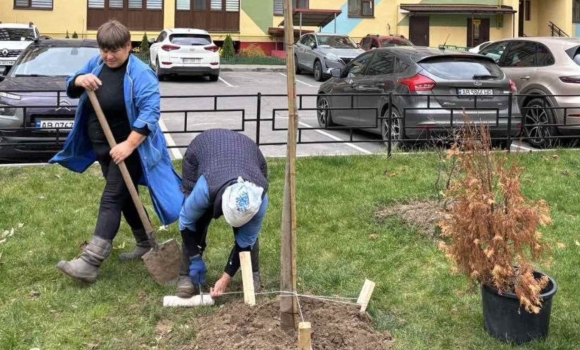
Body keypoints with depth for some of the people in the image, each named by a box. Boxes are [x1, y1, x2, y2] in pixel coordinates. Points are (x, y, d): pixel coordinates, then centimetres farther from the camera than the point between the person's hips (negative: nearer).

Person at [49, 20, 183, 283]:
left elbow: (149, 113, -24)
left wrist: (128, 145, -30)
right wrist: (80, 80, -14)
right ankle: (145, 243, 32)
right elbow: (70, 89, 11)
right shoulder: (96, 63, 5)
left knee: (111, 200, -11)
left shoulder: (140, 74, -17)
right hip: (101, 147, 8)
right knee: (124, 197, 16)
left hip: (127, 149, -8)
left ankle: (90, 263, -17)